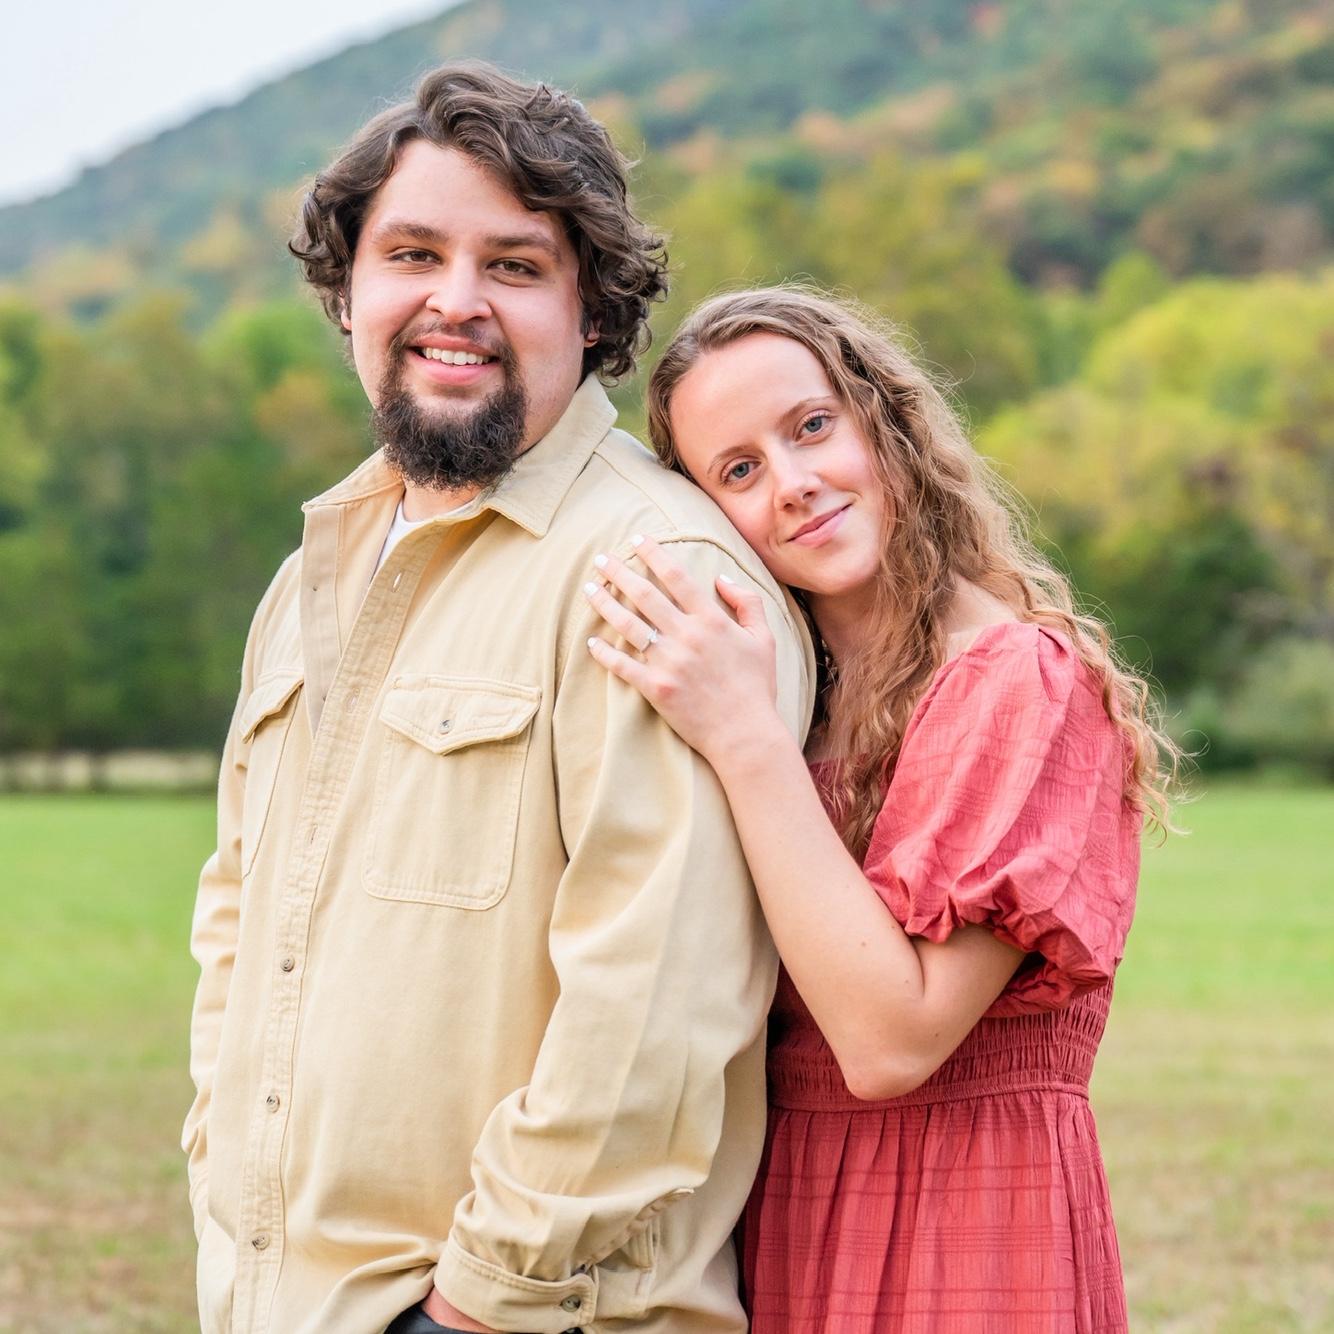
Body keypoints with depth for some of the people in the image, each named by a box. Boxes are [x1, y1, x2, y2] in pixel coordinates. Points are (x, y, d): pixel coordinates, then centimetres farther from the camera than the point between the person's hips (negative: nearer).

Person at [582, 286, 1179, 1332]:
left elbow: (893, 1041, -22)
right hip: (778, 1230, 7)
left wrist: (748, 744, -23)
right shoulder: (807, 697, 6)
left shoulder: (1025, 679, -15)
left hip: (963, 1243, -6)